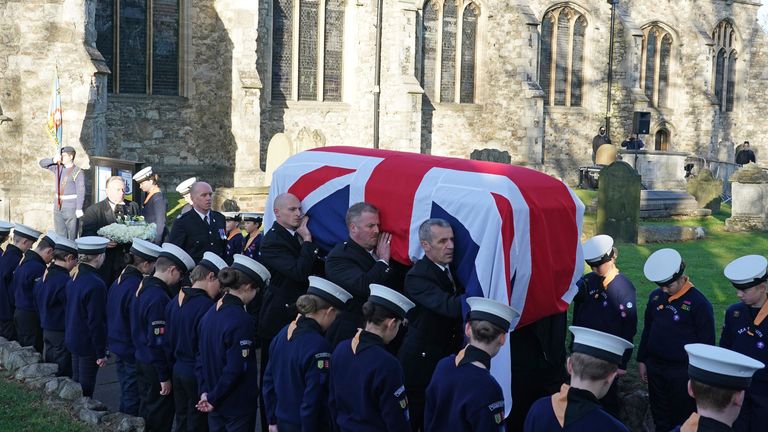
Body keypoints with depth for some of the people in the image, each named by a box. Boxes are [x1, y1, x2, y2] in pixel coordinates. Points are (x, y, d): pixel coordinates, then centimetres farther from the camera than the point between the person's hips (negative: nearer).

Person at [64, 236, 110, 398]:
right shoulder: (95, 284, -23)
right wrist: (101, 353, -14)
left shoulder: (74, 279, 2)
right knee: (85, 390, 3)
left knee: (76, 384, 19)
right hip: (88, 345, -8)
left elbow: (70, 311, 11)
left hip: (73, 340, 8)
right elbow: (96, 322, -21)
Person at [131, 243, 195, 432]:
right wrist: (164, 377, -18)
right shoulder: (159, 298, -25)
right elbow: (158, 341, -25)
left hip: (142, 361, 9)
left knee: (146, 412, 21)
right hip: (155, 368, -9)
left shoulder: (142, 288, 5)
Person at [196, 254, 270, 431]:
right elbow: (236, 368, -23)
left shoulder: (210, 314, 3)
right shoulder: (242, 320, -21)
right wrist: (213, 398, -13)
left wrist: (205, 392, 4)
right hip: (239, 405, -7)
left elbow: (201, 358, 6)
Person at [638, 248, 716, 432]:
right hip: (654, 367, 5)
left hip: (683, 372, -5)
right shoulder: (655, 296, 3)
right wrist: (642, 360, 14)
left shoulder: (699, 303, -13)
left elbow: (706, 343, -9)